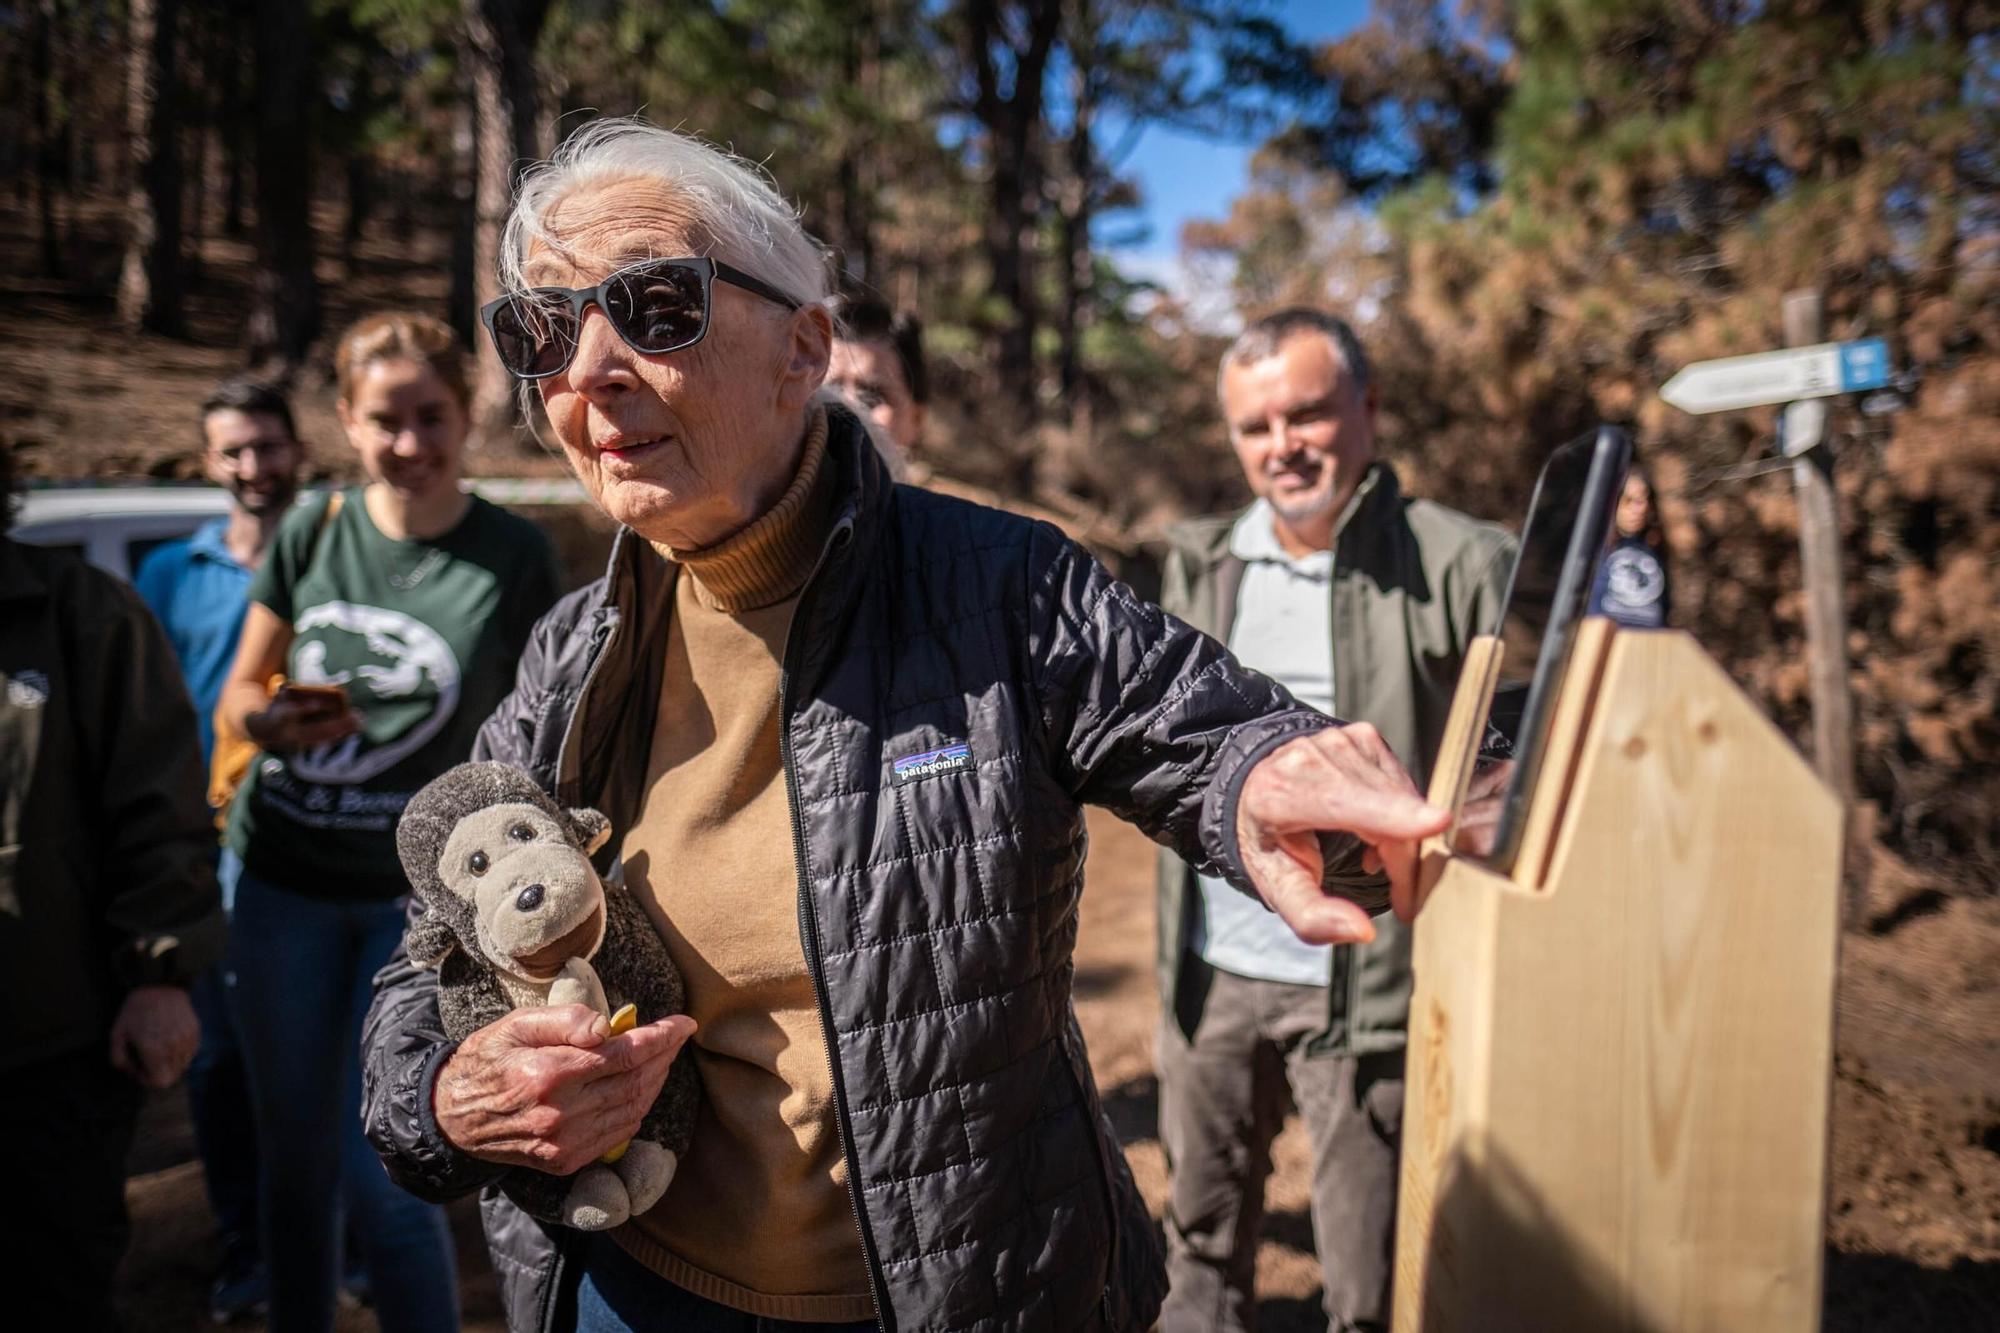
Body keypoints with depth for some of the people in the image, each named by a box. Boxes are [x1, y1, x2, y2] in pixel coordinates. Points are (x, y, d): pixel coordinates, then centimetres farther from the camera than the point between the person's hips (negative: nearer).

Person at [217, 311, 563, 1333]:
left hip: (422, 893, -3)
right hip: (284, 882, 3)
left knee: (380, 1172, -1)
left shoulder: (515, 558, -8)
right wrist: (271, 720, -15)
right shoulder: (313, 531, -2)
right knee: (294, 1158, 15)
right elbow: (238, 691, 8)